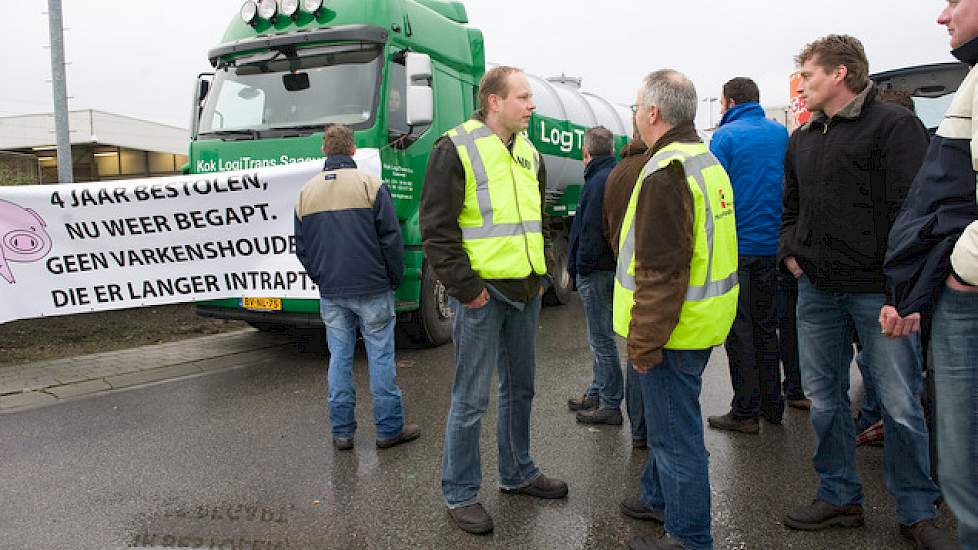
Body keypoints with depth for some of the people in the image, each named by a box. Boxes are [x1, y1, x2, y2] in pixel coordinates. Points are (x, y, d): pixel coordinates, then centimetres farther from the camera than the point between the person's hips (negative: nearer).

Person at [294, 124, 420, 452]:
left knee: (339, 357, 10)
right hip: (372, 289, -4)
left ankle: (342, 432, 15)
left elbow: (301, 248, 12)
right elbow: (391, 238, -8)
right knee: (380, 356, 3)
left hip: (331, 293, 4)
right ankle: (389, 429, 9)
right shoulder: (370, 185, -6)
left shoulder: (306, 192, 8)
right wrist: (395, 279, 3)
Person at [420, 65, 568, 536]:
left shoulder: (528, 153, 12)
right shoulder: (456, 148, -11)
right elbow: (436, 229, -14)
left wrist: (540, 273, 15)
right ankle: (459, 494, 15)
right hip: (481, 293, -7)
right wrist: (466, 287, -17)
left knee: (519, 388, 18)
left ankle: (517, 473, 35)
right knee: (471, 399, 0)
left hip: (525, 290, 8)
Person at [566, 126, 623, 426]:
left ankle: (610, 405, 8)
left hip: (596, 271, -10)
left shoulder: (599, 181, -19)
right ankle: (596, 392, 33)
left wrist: (581, 266, -13)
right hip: (612, 264, 10)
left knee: (602, 339, -1)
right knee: (600, 336, 20)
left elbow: (592, 231, -24)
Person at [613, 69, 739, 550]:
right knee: (669, 418, 25)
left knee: (676, 435, 3)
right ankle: (659, 497, 43)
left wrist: (644, 343, -19)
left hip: (675, 327, -11)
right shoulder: (705, 160, 13)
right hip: (704, 319, 11)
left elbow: (661, 271, -25)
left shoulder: (666, 172, -21)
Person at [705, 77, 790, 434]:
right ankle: (772, 406, 25)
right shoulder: (781, 133, 7)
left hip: (736, 247, -6)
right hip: (771, 245, 6)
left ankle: (746, 412, 8)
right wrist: (783, 237, 19)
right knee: (766, 326, 16)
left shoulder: (725, 136, -9)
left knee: (739, 330, 2)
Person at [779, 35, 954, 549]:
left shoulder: (893, 124, -6)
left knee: (901, 405, 1)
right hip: (817, 290, 7)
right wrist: (791, 252, 8)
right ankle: (839, 496, 25)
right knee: (825, 396, 11)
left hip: (877, 292, -6)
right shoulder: (802, 139, 15)